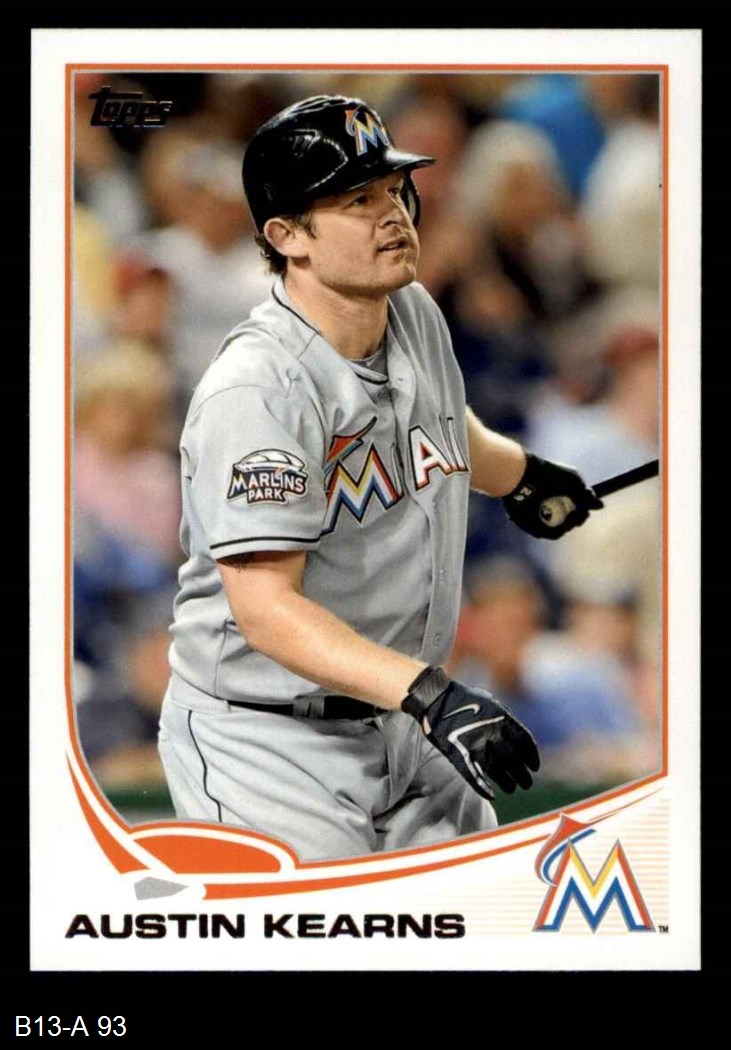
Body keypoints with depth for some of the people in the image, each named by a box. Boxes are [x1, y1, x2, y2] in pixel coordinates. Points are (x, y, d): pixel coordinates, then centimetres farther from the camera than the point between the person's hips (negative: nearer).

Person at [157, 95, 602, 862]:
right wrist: (429, 695, -40)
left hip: (404, 721, 8)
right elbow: (266, 606, -31)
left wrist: (522, 476, 45)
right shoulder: (255, 390, -25)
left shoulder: (416, 316, 2)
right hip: (269, 740, -8)